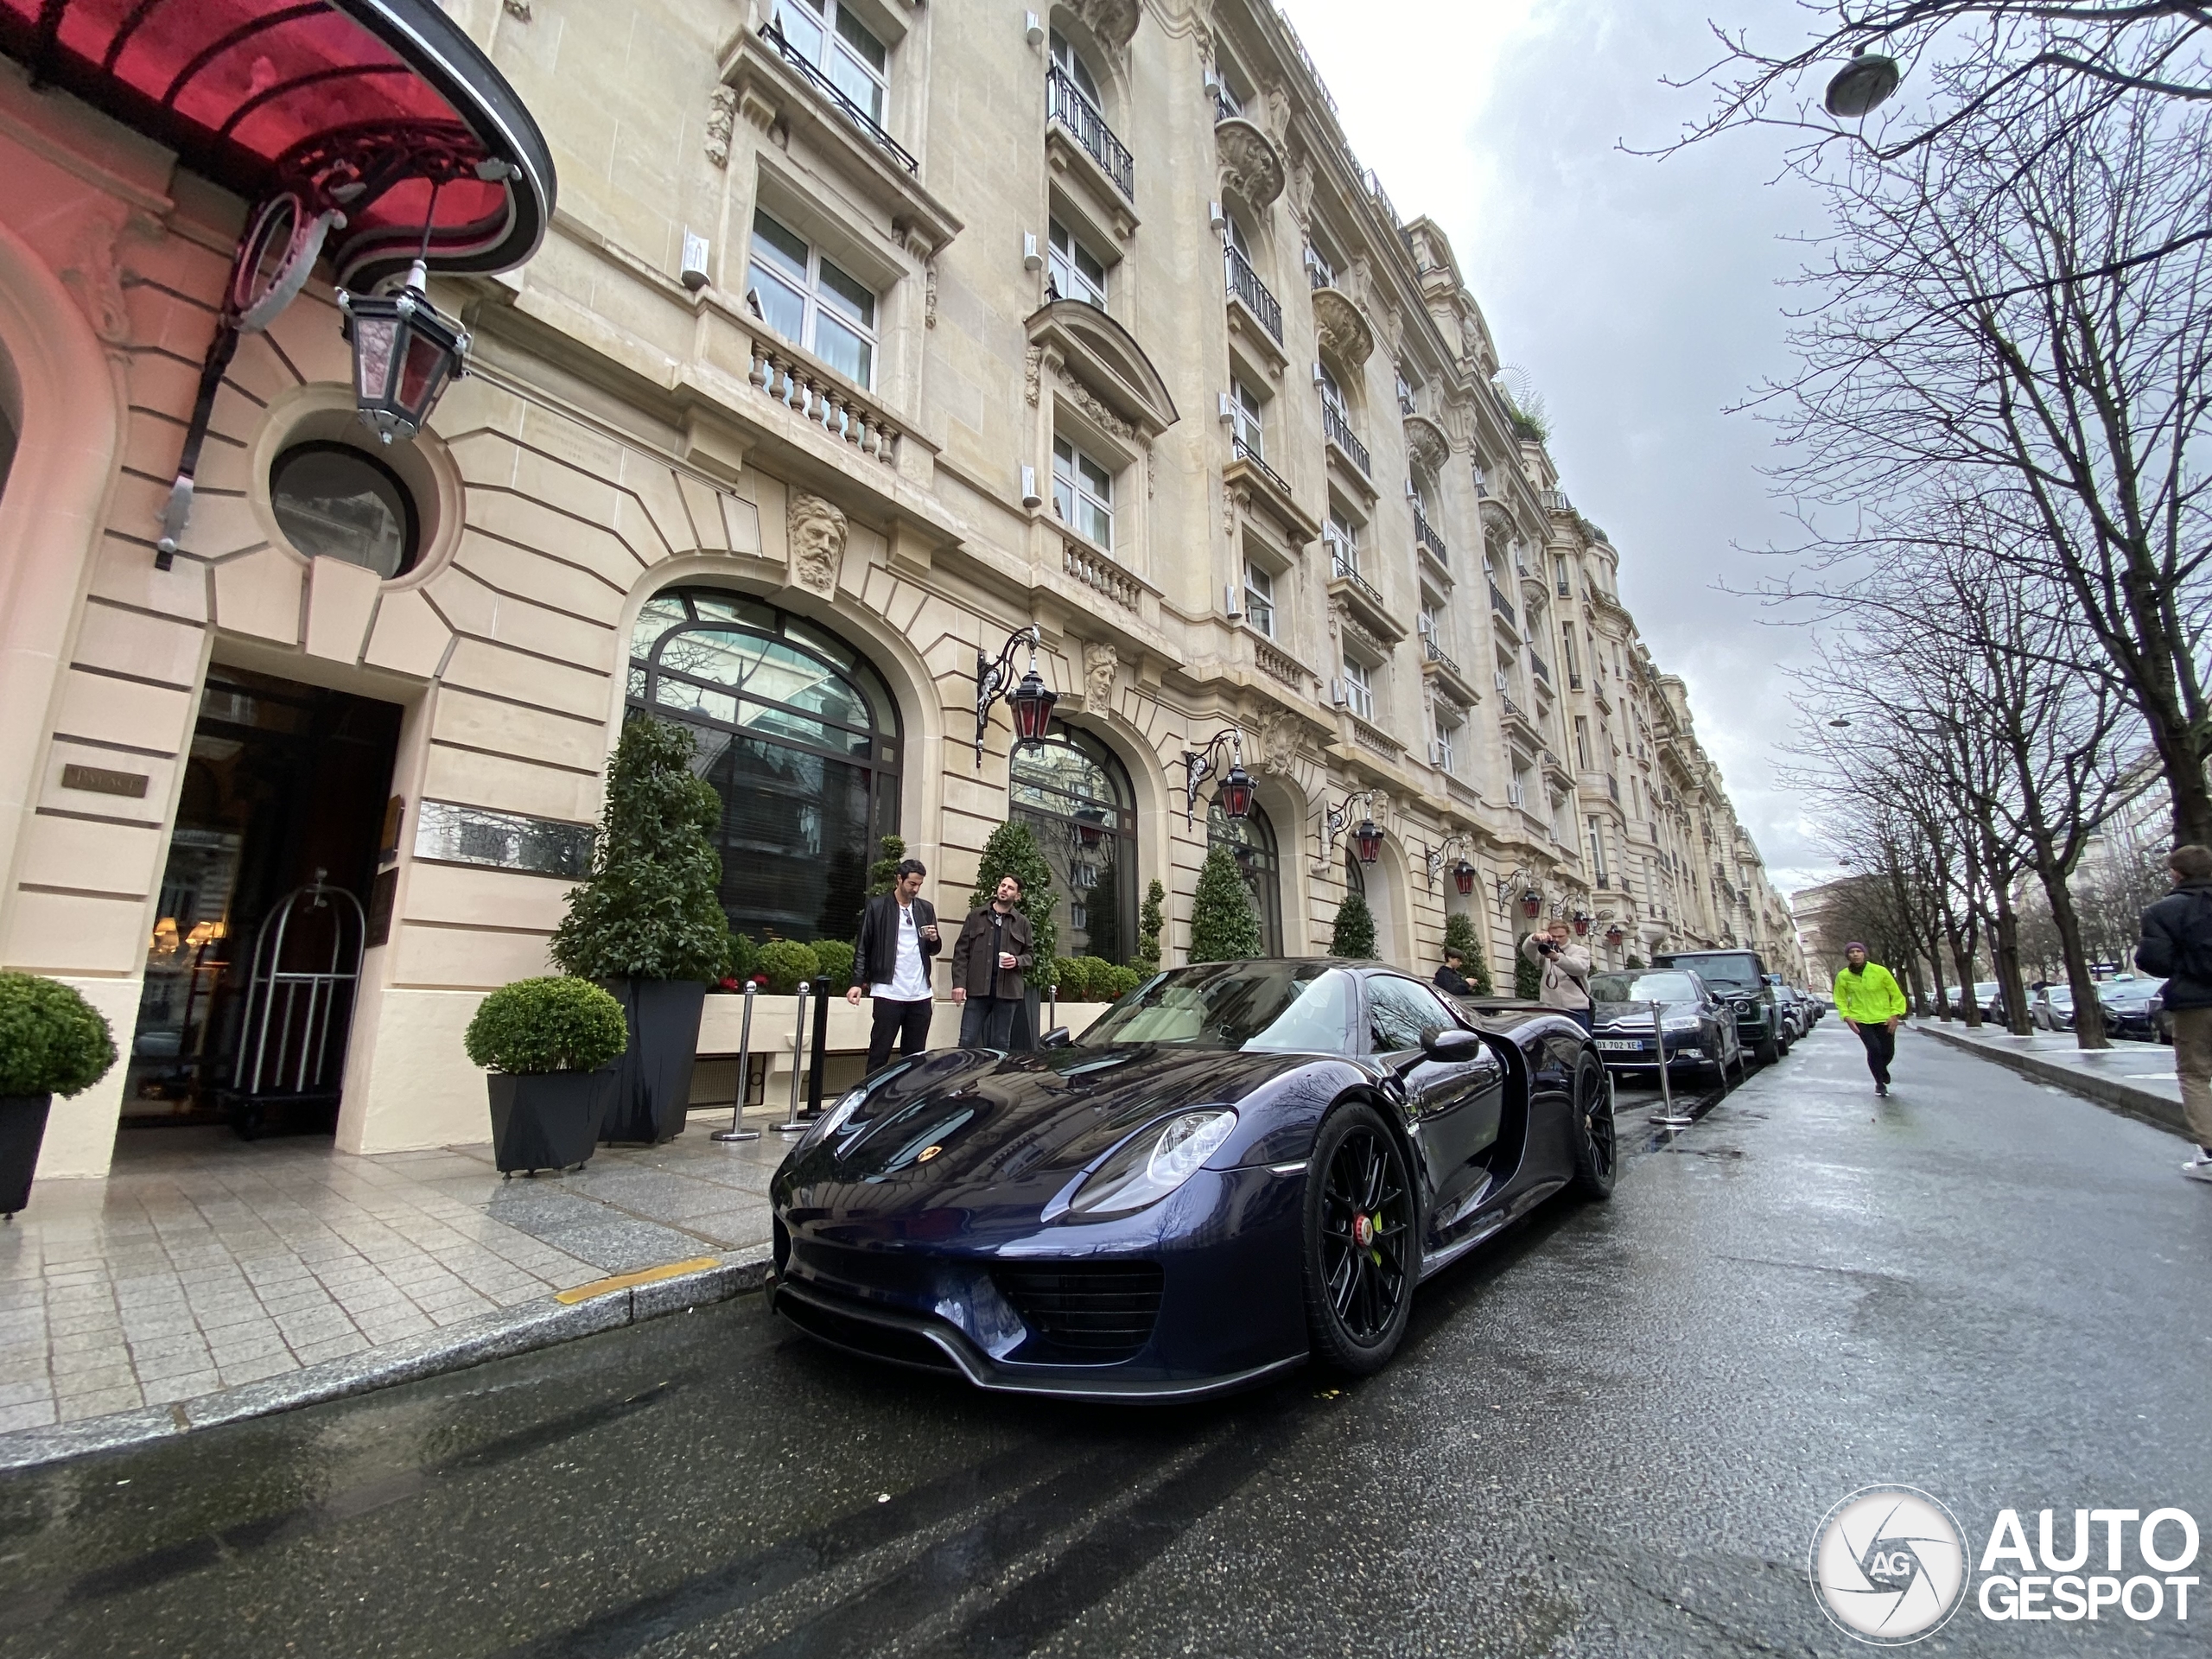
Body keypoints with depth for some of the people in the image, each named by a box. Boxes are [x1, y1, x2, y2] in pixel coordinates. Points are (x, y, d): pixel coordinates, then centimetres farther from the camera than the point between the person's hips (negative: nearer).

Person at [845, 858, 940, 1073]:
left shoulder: (926, 909, 12)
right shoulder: (877, 906, 0)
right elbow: (863, 947, -1)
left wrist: (934, 939, -5)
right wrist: (858, 982, -10)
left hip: (920, 994, 4)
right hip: (889, 993, -4)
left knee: (915, 1055, 9)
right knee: (879, 1053, 1)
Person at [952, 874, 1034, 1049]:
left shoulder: (1022, 922, 11)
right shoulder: (975, 916, 9)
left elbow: (1030, 957, 15)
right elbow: (961, 952, 4)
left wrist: (1017, 961, -8)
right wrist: (959, 983, -7)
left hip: (1007, 990, 1)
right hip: (978, 988, -1)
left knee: (1000, 1044, 8)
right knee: (967, 1041, -2)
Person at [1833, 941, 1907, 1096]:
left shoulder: (1880, 971, -9)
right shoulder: (1843, 976, -6)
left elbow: (1896, 994, -1)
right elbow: (1840, 999, 5)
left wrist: (1895, 1015, -9)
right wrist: (1846, 1016, -8)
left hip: (1884, 1019, 1)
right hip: (1861, 1020, -1)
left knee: (1888, 1052, 9)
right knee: (1874, 1049, -16)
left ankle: (1882, 1069, 46)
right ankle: (1880, 1083, 5)